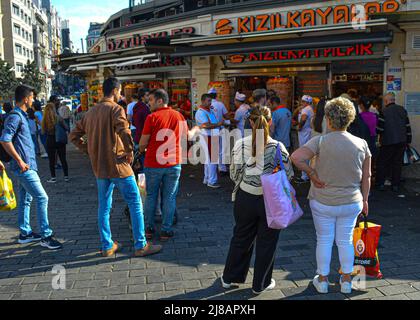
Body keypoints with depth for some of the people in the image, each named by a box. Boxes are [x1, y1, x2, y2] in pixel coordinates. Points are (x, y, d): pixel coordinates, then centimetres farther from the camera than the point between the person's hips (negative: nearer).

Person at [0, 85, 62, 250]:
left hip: (26, 166, 10)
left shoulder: (21, 115, 15)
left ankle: (25, 233, 25)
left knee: (25, 200, 15)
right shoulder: (15, 116, -15)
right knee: (42, 198, -9)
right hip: (25, 167, -10)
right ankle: (45, 236, -4)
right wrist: (20, 161, -21)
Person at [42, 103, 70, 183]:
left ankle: (53, 177, 11)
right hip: (60, 141, 0)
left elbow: (43, 132, -2)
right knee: (63, 159, 9)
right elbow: (67, 128, -4)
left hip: (50, 141, 0)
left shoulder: (44, 120, -9)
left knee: (51, 160, 9)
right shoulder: (58, 118, -10)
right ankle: (66, 177, 13)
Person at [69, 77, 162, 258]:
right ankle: (141, 246, 5)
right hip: (118, 165, -7)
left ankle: (107, 246, 21)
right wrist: (130, 151, -17)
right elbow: (124, 131, -30)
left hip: (98, 167, 8)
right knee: (135, 203, 1)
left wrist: (89, 150, 14)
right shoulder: (115, 109, -11)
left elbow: (74, 136, 18)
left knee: (104, 206, 14)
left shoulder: (91, 112, 13)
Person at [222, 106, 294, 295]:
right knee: (266, 242, 14)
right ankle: (260, 284, 29)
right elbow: (289, 174, -6)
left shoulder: (240, 145, -10)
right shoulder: (277, 147, -14)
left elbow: (234, 175, -1)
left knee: (241, 238, 20)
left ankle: (229, 278, 35)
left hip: (245, 198, 2)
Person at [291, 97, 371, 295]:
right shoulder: (361, 144, -5)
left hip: (323, 202, -2)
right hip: (351, 203, 2)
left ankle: (322, 280, 28)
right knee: (346, 241, 17)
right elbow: (366, 177, 2)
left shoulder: (321, 141, -15)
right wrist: (365, 200, 14)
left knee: (324, 240, 13)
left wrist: (312, 174, -14)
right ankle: (346, 281, 30)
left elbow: (296, 157, -28)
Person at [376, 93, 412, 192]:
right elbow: (408, 127, 7)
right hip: (402, 142, 5)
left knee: (382, 163, 8)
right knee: (398, 163, 10)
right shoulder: (403, 110, 5)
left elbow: (379, 129, -12)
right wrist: (408, 141, 14)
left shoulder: (384, 112, -11)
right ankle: (396, 185, 12)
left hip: (388, 142, -4)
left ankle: (380, 183, 10)